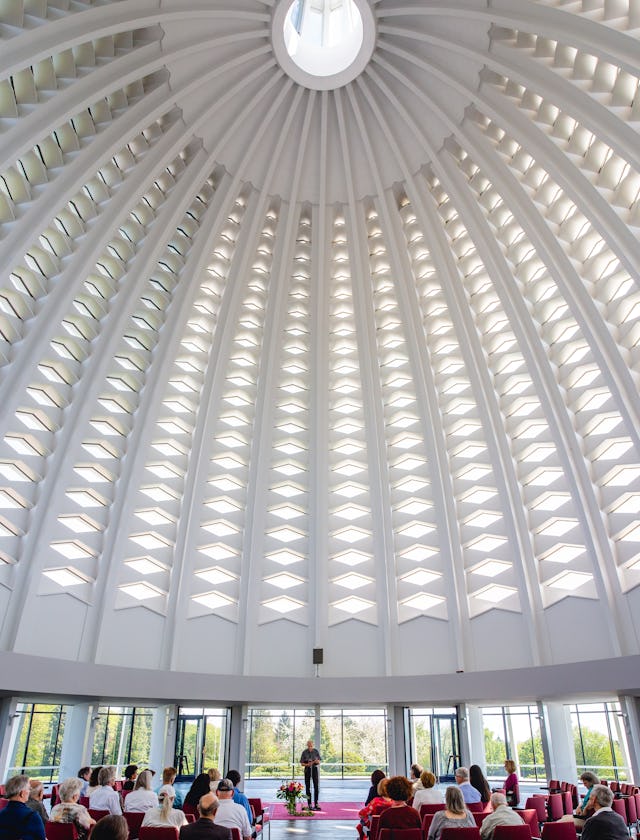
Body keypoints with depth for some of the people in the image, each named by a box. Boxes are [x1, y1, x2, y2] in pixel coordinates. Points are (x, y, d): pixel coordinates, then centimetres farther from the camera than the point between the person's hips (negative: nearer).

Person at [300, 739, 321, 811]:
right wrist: (307, 764, -20)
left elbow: (319, 762, 2)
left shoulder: (316, 751, -2)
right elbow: (302, 763, -2)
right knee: (308, 787, 2)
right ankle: (309, 805, 10)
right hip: (307, 770, -1)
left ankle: (316, 804, 7)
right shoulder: (304, 752, -5)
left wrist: (317, 761, -21)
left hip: (315, 769, 1)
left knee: (316, 787, -2)